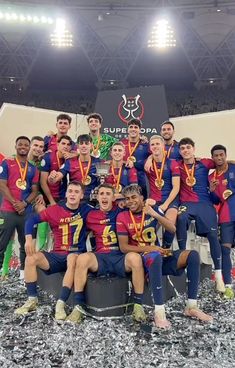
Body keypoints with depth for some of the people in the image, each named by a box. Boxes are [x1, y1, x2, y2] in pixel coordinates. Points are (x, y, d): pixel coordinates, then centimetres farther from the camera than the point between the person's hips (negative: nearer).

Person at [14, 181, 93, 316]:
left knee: (73, 259, -38)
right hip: (57, 255, 3)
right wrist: (29, 238, -15)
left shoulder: (86, 210, 1)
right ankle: (32, 300, -9)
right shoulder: (54, 209, 1)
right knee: (31, 258, -20)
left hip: (77, 254, -2)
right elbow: (32, 220, -1)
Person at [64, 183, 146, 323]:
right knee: (82, 258, -30)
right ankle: (79, 306, -19)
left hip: (121, 257, -1)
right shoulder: (91, 215, 12)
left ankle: (138, 305, -18)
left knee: (135, 257, -34)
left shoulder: (121, 210, 10)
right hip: (100, 258, 1)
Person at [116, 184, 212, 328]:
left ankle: (192, 306, -13)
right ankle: (159, 311, -36)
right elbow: (123, 247, -6)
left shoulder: (153, 209, 4)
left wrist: (155, 214, -19)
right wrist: (149, 249, -17)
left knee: (193, 255, -17)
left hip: (160, 255, 4)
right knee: (155, 257, -40)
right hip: (141, 258, -4)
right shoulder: (123, 217, -3)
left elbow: (173, 229, -4)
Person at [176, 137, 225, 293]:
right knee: (181, 218, -35)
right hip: (186, 203, -1)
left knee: (213, 235, -12)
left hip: (205, 203, 1)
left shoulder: (204, 163, 10)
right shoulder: (177, 166, 9)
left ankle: (218, 275, -4)